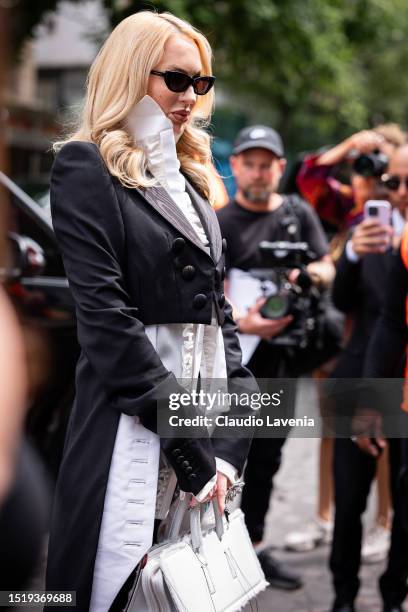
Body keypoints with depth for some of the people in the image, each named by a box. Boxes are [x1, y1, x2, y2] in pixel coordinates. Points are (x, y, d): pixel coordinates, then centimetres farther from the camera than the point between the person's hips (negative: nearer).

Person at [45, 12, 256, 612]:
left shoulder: (189, 176, 19)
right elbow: (103, 311, -13)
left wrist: (232, 441, 3)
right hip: (134, 416, -7)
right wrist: (183, 428, -16)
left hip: (207, 401, 7)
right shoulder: (86, 168, -3)